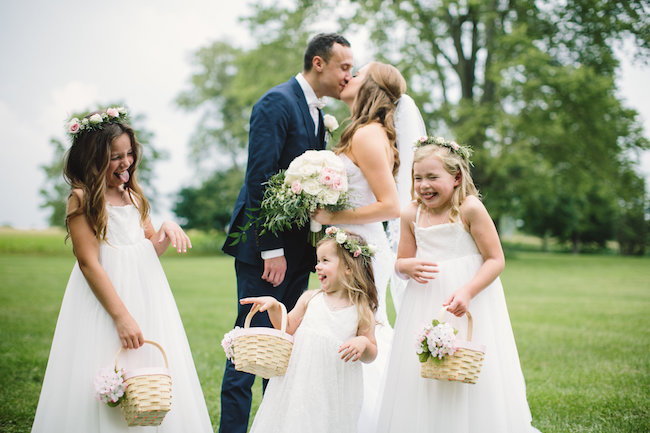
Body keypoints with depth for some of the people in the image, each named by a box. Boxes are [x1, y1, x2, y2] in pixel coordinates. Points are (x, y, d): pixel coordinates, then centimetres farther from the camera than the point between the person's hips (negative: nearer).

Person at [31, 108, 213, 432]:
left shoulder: (133, 195, 11)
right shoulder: (82, 199, -10)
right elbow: (89, 263, -15)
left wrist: (167, 230, -6)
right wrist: (121, 316, -19)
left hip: (146, 290, 7)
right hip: (106, 293, -7)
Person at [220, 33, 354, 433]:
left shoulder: (316, 113, 15)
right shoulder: (277, 103, -12)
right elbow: (260, 179, -19)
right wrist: (271, 249, -22)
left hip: (296, 247, 9)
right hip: (266, 245, -9)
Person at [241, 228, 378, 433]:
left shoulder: (362, 311, -2)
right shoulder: (310, 298, 5)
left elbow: (371, 355, 3)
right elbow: (288, 327, 12)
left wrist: (363, 343, -18)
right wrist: (274, 306, -1)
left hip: (333, 388, -3)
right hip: (299, 381, 3)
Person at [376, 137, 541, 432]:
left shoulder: (470, 209, -12)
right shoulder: (412, 214, 2)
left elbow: (495, 259, -11)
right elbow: (401, 261, 12)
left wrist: (468, 291, -24)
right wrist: (408, 267, -12)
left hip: (471, 299, -4)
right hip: (425, 305, 4)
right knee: (420, 378, 8)